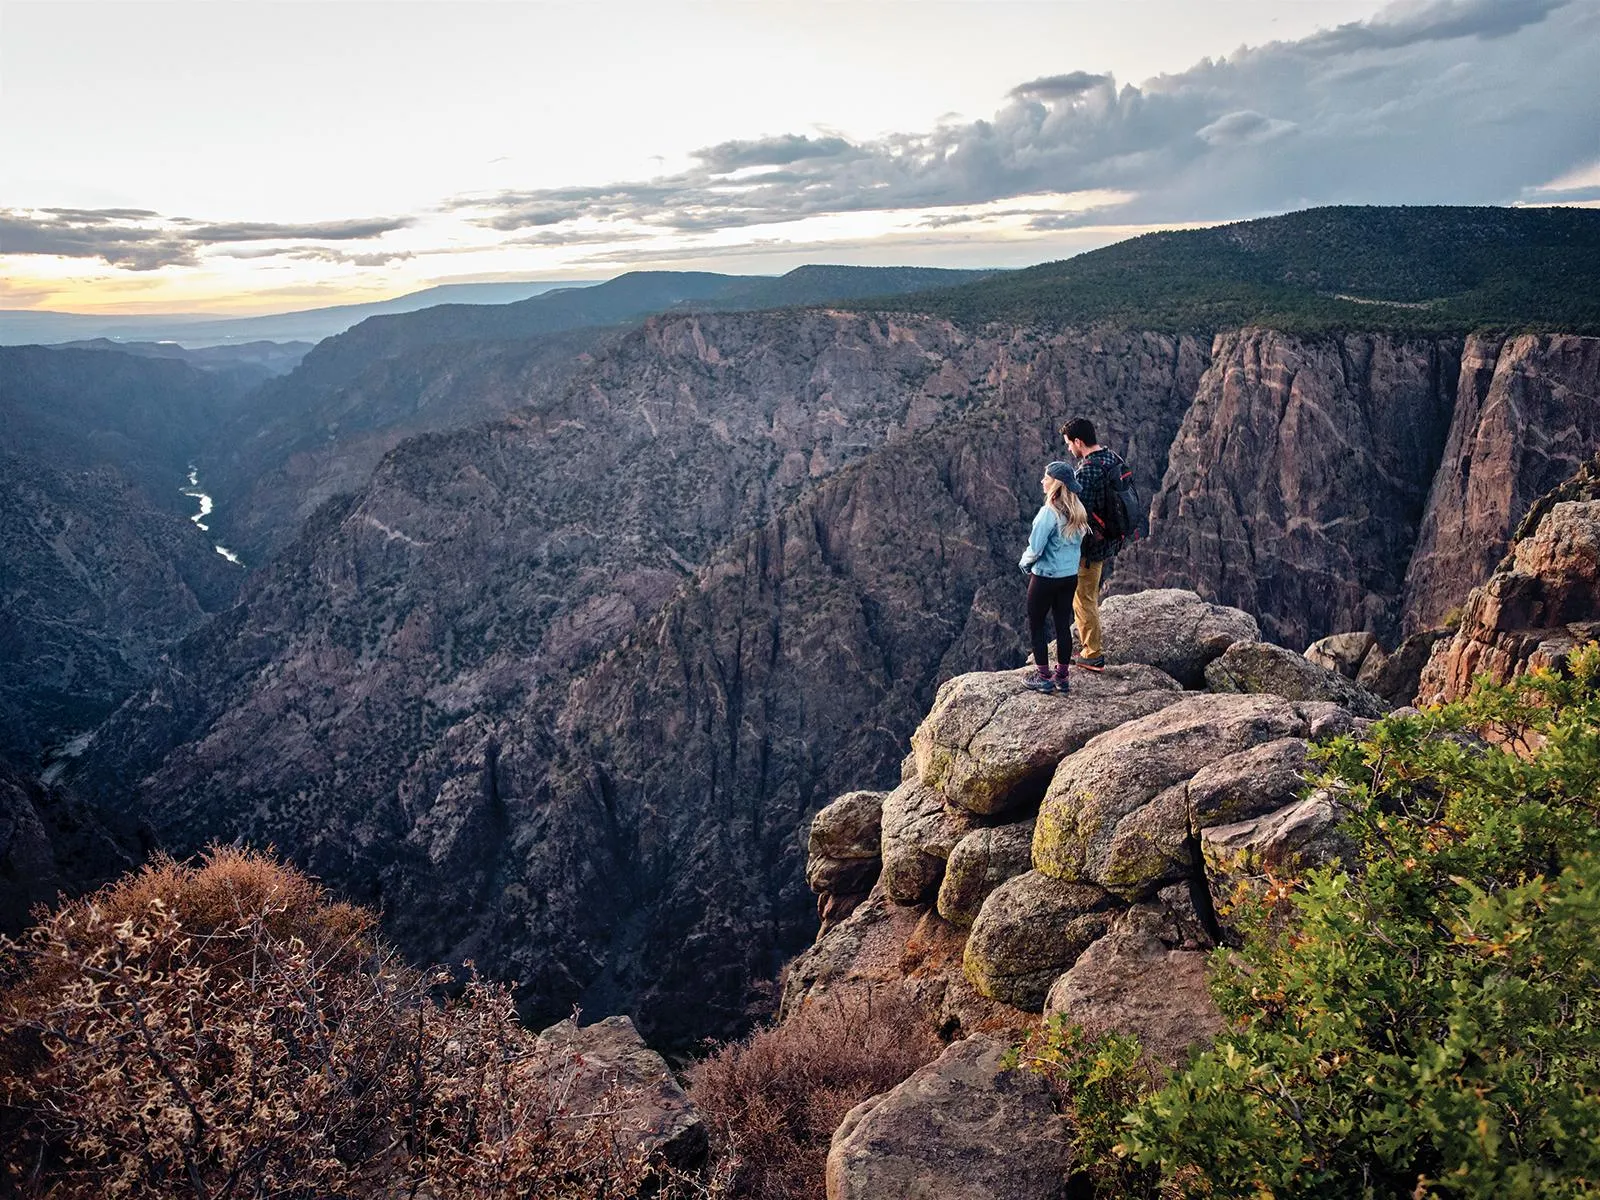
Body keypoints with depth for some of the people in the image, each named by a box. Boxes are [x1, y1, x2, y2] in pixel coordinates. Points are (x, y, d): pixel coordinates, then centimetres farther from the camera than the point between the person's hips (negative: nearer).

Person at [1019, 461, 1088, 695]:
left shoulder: (1049, 512, -21)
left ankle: (1043, 677, 12)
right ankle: (1062, 678, 21)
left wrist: (1025, 563, -1)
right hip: (1070, 576, 7)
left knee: (1036, 625, 8)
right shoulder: (1078, 511, 1)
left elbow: (1035, 548, -20)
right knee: (1063, 625, 13)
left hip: (1046, 578, -7)